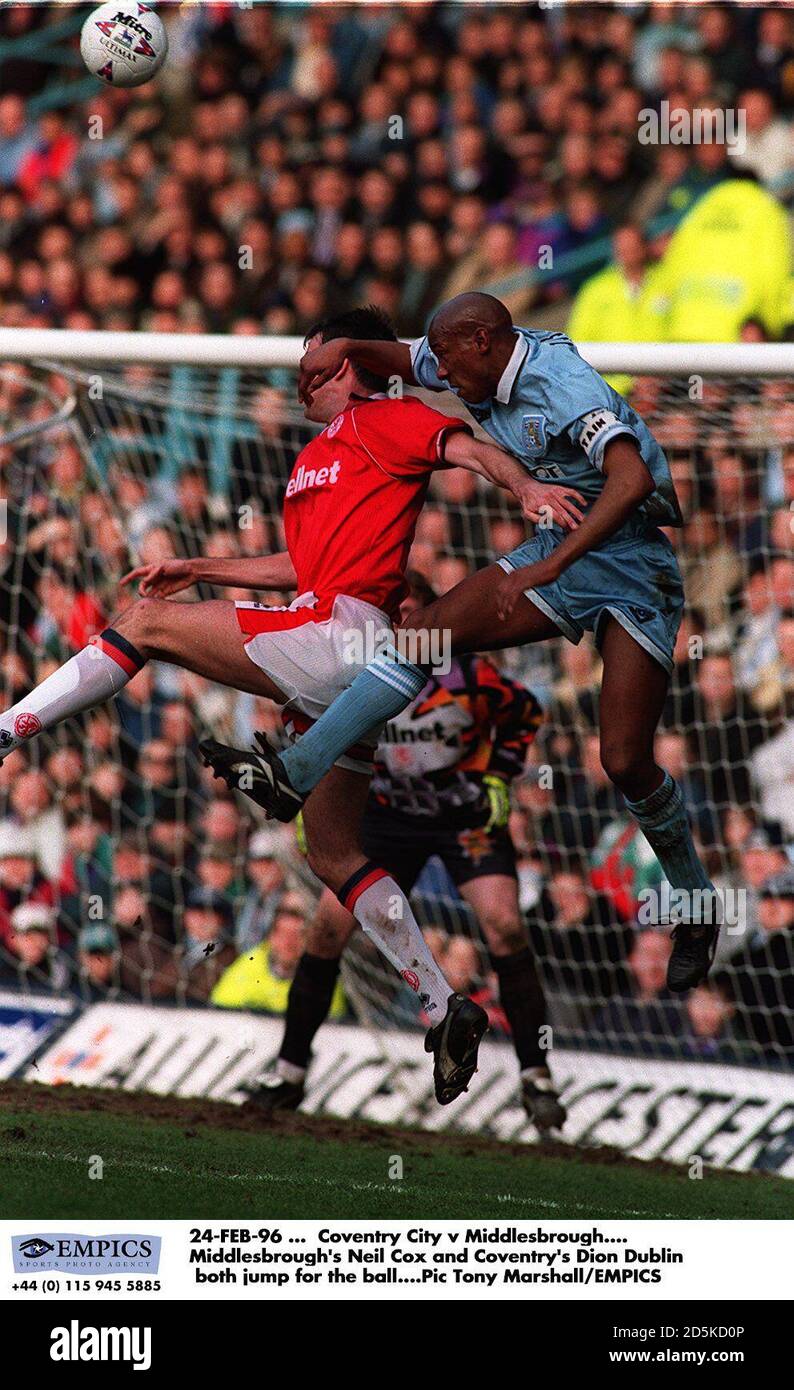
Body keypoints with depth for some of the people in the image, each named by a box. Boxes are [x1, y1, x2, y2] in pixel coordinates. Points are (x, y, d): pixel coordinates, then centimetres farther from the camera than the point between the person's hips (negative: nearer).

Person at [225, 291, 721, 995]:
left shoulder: (563, 383, -23)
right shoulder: (489, 374, 4)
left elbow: (632, 478, -36)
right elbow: (400, 358, 23)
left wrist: (550, 566, -38)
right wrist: (344, 348, 1)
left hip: (634, 561, -8)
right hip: (562, 548, 8)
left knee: (626, 760, -12)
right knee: (431, 629, -11)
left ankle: (697, 903, 11)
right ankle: (296, 773, -16)